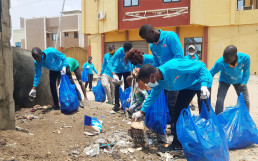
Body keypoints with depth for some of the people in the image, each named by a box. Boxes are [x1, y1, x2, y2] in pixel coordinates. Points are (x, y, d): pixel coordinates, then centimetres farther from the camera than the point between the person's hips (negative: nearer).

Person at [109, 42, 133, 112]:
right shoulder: (119, 52, -31)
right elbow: (111, 62, -32)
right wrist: (114, 74, -42)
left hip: (127, 70, 2)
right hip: (118, 70, -2)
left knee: (127, 87, 0)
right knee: (117, 87, -7)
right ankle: (116, 105, 0)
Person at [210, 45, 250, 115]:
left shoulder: (245, 58, -33)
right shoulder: (220, 62, -37)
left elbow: (246, 72, -14)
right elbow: (211, 73, -21)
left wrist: (243, 84, -23)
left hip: (239, 80, 2)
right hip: (224, 81, -2)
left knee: (245, 101, 4)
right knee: (219, 101, -16)